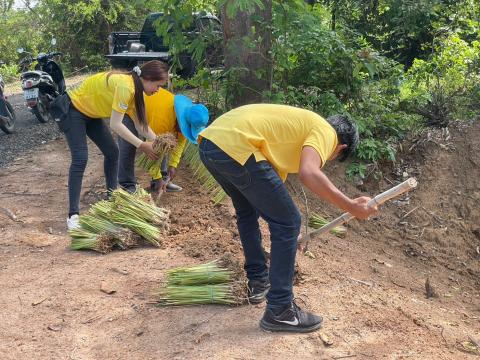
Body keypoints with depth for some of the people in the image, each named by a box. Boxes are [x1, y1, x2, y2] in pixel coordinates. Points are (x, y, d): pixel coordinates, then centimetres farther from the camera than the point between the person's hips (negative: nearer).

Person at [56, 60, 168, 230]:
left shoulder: (136, 89, -3)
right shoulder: (125, 86, -32)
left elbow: (140, 123, -2)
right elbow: (115, 125, -32)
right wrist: (141, 145, -28)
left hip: (91, 113, 9)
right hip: (72, 110, -9)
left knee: (112, 152, 8)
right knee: (80, 159, -17)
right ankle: (73, 215, -14)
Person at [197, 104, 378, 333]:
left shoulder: (301, 125, 32)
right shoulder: (326, 132, 7)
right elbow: (309, 173, -17)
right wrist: (351, 206, -10)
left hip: (208, 143, 10)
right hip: (235, 147, -10)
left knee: (247, 210, 31)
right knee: (288, 222, 1)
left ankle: (258, 282, 43)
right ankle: (279, 311, 11)